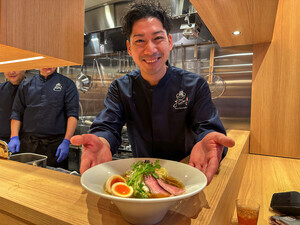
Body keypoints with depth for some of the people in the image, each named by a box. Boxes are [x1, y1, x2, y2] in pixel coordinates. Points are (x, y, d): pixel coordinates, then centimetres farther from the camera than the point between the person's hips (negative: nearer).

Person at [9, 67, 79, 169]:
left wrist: (66, 141, -12)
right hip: (27, 143, 3)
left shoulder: (67, 84, 2)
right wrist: (14, 137, 0)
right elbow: (17, 113, 13)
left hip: (55, 144, -2)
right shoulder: (26, 85, 13)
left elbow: (72, 114, -5)